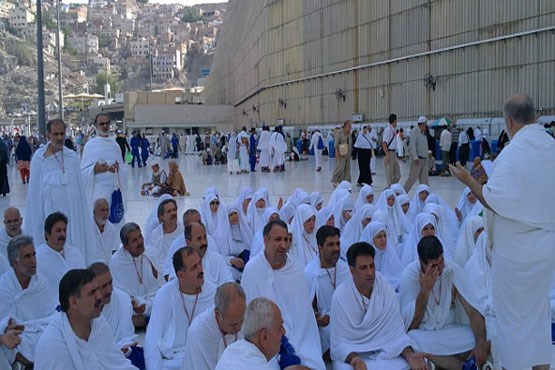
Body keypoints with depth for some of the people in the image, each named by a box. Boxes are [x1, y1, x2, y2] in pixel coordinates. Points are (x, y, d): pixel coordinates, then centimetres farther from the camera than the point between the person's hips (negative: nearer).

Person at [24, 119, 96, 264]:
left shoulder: (73, 157, 5)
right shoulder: (39, 158, -1)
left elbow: (81, 187, 10)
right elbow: (34, 191, 3)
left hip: (72, 210, 2)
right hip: (51, 209, -2)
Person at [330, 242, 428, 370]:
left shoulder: (387, 290, -8)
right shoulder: (340, 296, -14)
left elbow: (396, 332, -6)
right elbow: (339, 342, -13)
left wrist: (409, 355, -25)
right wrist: (354, 359, -33)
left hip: (384, 353, 2)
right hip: (351, 354, -2)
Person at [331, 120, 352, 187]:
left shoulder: (349, 133, 11)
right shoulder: (339, 132, -8)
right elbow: (336, 143, -13)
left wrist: (350, 151, 15)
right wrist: (337, 152, -20)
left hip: (347, 153, 7)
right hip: (341, 153, -7)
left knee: (347, 168, 6)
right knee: (340, 167, -13)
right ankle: (334, 181, 1)